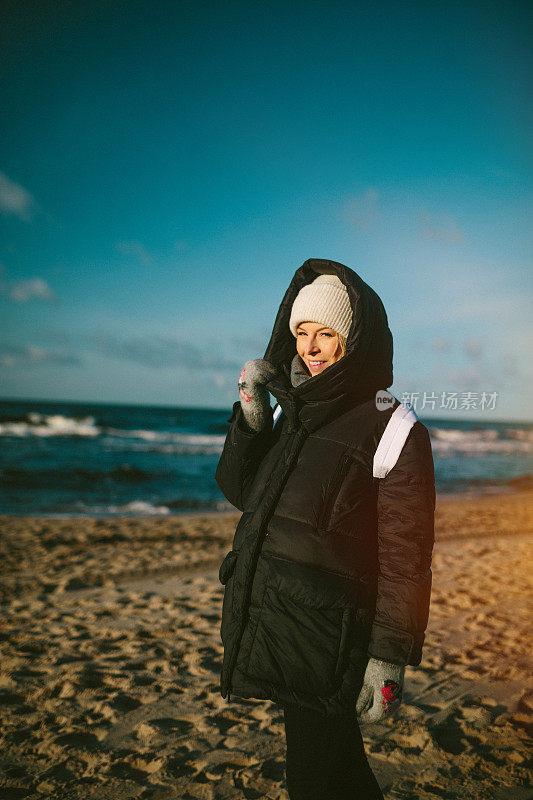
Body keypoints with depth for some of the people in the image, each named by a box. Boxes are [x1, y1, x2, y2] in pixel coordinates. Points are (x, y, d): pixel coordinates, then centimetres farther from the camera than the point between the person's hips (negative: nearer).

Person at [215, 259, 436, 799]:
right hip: (262, 615, 7)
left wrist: (390, 655, -15)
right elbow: (239, 491, 10)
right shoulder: (292, 410, 10)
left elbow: (405, 553, -13)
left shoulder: (392, 427, -11)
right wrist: (251, 416, -3)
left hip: (324, 628, -6)